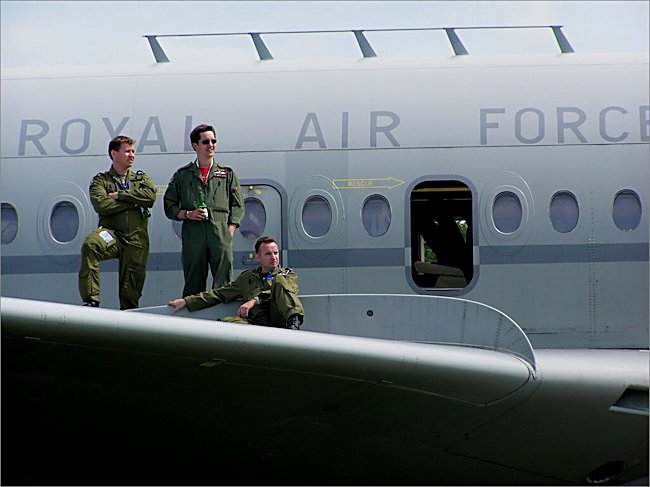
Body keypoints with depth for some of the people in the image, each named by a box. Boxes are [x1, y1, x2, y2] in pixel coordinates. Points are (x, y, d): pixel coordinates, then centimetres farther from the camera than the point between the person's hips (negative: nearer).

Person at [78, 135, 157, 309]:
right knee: (90, 244, -34)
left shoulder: (141, 178, 19)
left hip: (137, 238, 3)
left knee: (132, 287, -1)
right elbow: (101, 205, -9)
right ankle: (91, 300, -35)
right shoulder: (100, 180, 10)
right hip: (112, 234, -3)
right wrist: (135, 202, -5)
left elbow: (150, 196, -3)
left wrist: (119, 196, -5)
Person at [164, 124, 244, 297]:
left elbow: (237, 206, 12)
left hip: (221, 236, 0)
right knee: (193, 286, -1)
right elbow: (169, 206, 14)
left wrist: (229, 232, -1)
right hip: (193, 236, 0)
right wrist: (188, 214, -4)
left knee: (224, 286, -8)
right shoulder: (182, 175, 14)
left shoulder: (227, 174, 16)